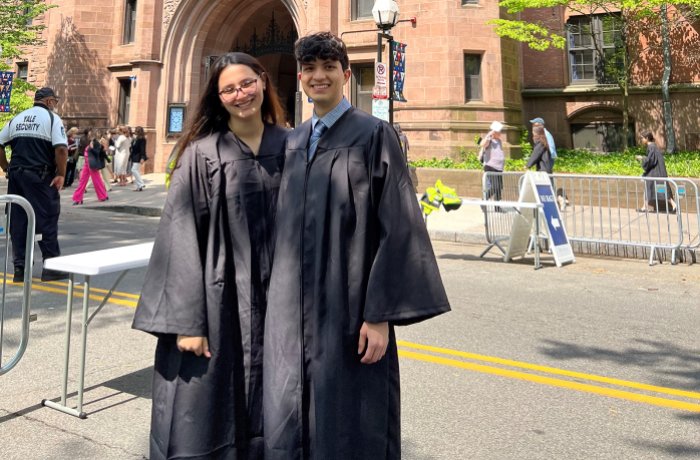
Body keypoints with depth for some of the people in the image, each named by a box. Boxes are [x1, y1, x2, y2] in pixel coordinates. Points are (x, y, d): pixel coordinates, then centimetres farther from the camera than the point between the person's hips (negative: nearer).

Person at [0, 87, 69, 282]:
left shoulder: (17, 118, 14)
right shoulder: (52, 118, -4)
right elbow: (61, 149, -17)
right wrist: (61, 174, -10)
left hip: (16, 175, 6)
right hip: (40, 177, -6)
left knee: (18, 221, 9)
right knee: (47, 219, 1)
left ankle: (20, 268, 12)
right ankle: (51, 266, 4)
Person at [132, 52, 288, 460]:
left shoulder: (290, 146, 4)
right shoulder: (201, 153, -6)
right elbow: (181, 235, -9)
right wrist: (187, 319, -14)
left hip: (273, 299, 3)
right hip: (216, 298, -3)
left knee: (264, 413, 15)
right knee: (201, 417, 5)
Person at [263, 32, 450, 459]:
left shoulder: (374, 134, -6)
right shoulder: (293, 141, 11)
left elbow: (397, 227, -11)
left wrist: (380, 315, -16)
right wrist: (278, 303, 13)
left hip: (346, 312, -5)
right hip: (292, 311, 6)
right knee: (290, 423, 14)